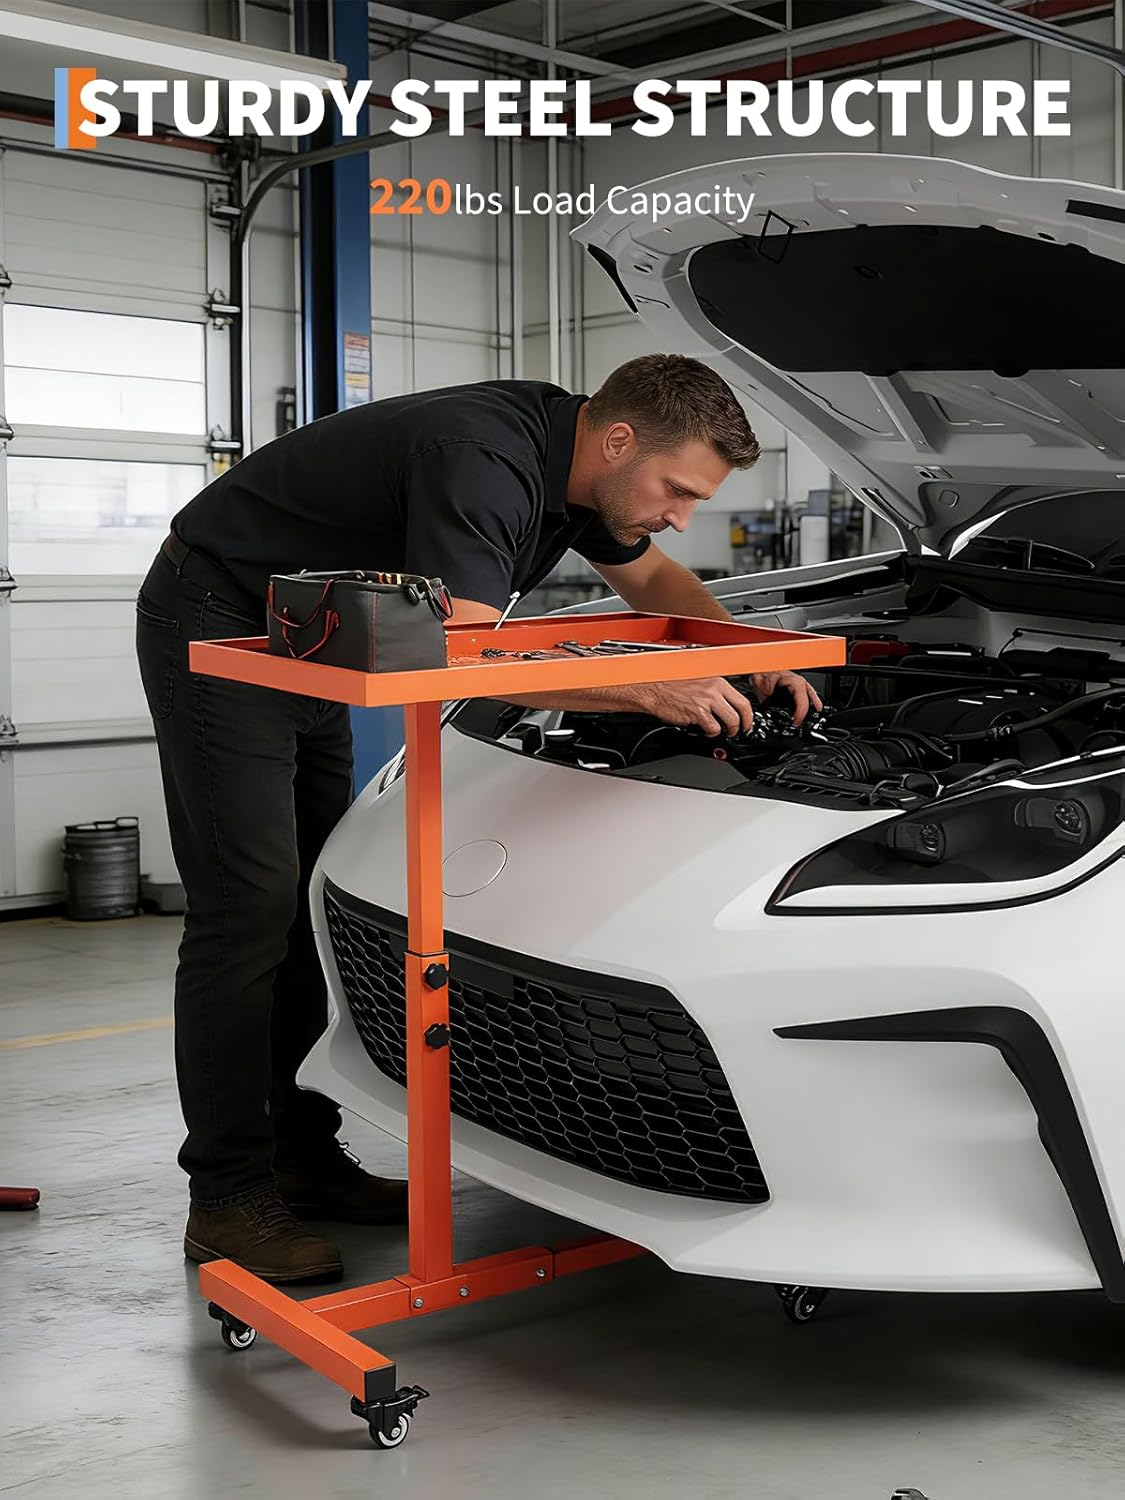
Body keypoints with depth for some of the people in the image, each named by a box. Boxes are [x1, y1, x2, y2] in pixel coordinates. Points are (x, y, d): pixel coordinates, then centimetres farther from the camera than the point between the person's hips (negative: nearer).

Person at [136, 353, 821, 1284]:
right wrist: (650, 692, -35)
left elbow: (653, 581, 15)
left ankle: (305, 1158, 20)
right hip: (215, 625, -10)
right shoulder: (482, 460, -31)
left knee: (315, 904, 10)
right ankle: (228, 1199, 0)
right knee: (249, 911, -9)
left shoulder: (576, 457, -2)